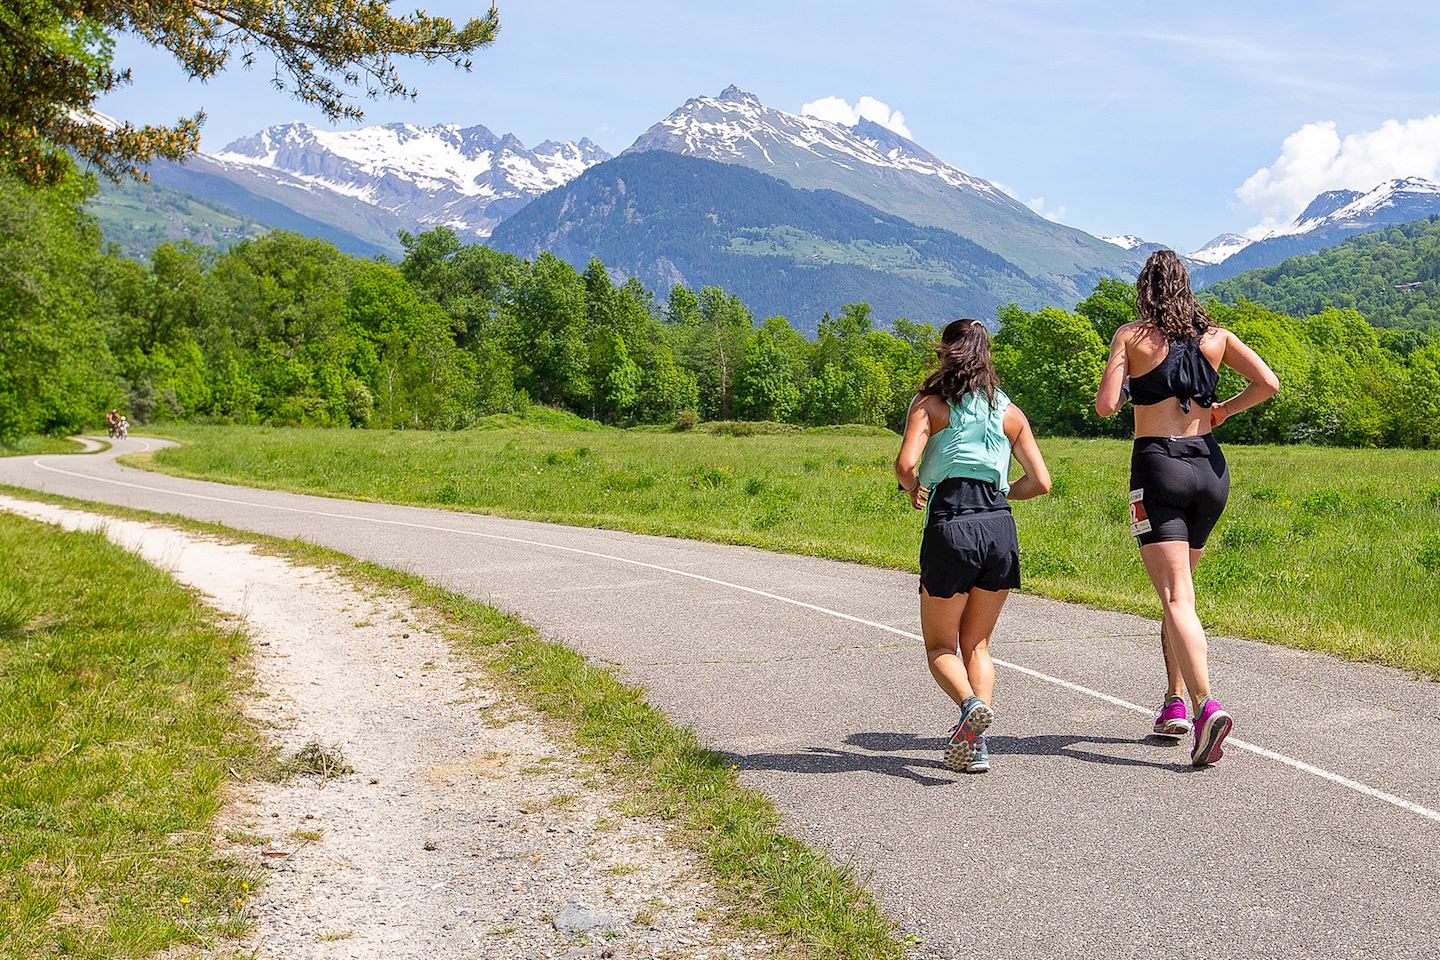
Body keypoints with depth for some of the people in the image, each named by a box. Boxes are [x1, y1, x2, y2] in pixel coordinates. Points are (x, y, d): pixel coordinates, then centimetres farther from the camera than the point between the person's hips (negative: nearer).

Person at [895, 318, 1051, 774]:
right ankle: (975, 743, 4)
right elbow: (1041, 482, 12)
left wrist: (913, 488, 9)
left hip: (951, 528, -4)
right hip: (1001, 530, 4)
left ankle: (970, 705, -18)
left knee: (940, 646, 11)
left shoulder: (930, 403, 2)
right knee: (977, 644, 17)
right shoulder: (1009, 411, 15)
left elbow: (905, 464, -12)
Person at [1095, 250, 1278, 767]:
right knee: (1178, 588, 19)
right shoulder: (1215, 336, 9)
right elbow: (1268, 383, 0)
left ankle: (1205, 705, -27)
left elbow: (1106, 406, -9)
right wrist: (1221, 412, 14)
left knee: (1177, 598, -11)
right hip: (1210, 467, 5)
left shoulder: (1131, 336, -2)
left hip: (1158, 467, -5)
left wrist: (1119, 391, 12)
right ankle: (1175, 702, 20)